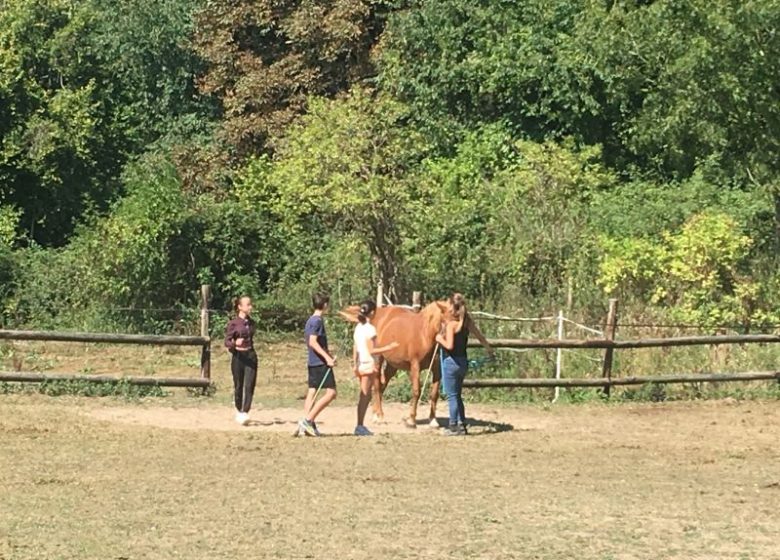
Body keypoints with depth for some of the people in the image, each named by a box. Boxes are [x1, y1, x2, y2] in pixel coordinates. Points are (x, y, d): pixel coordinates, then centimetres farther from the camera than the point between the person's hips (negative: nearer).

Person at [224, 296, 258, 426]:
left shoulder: (251, 323, 9)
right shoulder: (233, 323, -6)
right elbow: (226, 342, -9)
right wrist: (235, 343, -29)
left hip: (251, 356, 3)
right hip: (238, 356, -3)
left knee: (249, 386, -10)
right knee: (238, 386, 6)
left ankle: (245, 414, -14)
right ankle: (239, 410, 27)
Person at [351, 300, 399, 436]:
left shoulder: (358, 327, 9)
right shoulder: (370, 328, -15)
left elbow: (355, 348, 10)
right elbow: (371, 350, -18)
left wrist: (355, 364, 14)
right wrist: (389, 347, -14)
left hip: (361, 364, 8)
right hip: (369, 364, -8)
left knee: (365, 396, 13)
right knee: (365, 396, -3)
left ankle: (360, 426, 14)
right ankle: (360, 426, -2)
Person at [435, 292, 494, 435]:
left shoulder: (451, 323, -18)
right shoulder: (467, 321, 3)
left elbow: (449, 345, -26)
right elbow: (480, 336, 16)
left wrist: (440, 339, -8)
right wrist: (488, 348, 32)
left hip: (450, 361, -7)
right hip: (463, 361, 7)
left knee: (452, 395, 2)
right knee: (457, 395, 18)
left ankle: (454, 426, 5)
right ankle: (461, 424, 20)